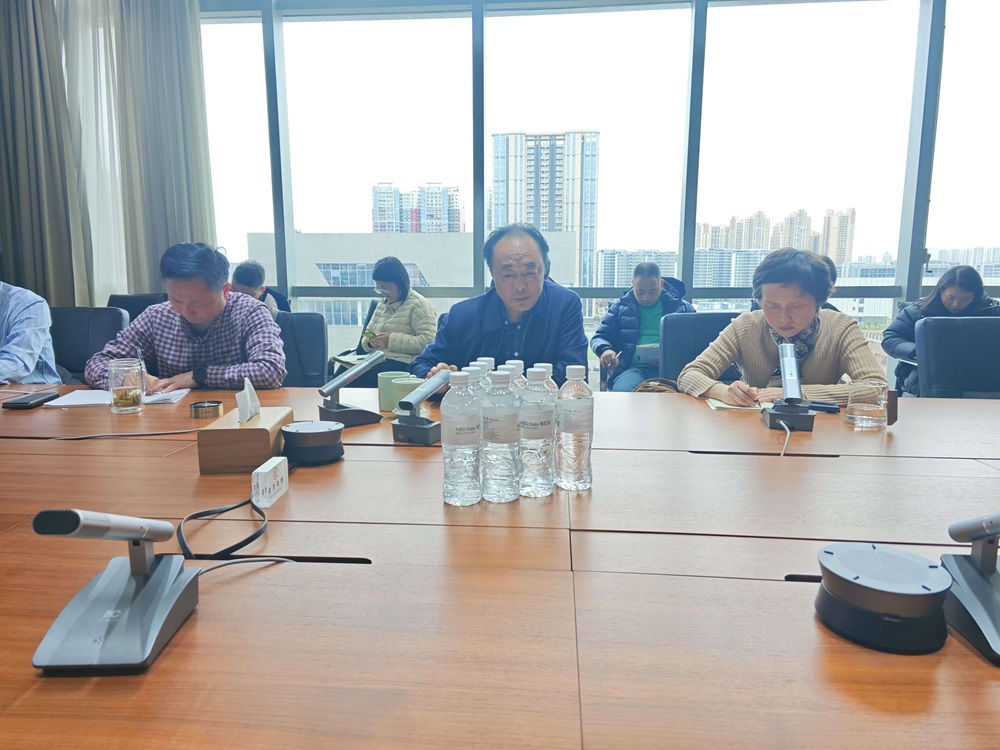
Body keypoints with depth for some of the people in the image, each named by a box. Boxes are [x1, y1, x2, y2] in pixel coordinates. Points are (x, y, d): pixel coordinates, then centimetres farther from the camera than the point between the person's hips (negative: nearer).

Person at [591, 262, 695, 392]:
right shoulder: (620, 307, 21)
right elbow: (599, 338, 19)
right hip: (635, 368, 1)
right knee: (622, 391, -37)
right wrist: (605, 350, -8)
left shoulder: (683, 308, 18)